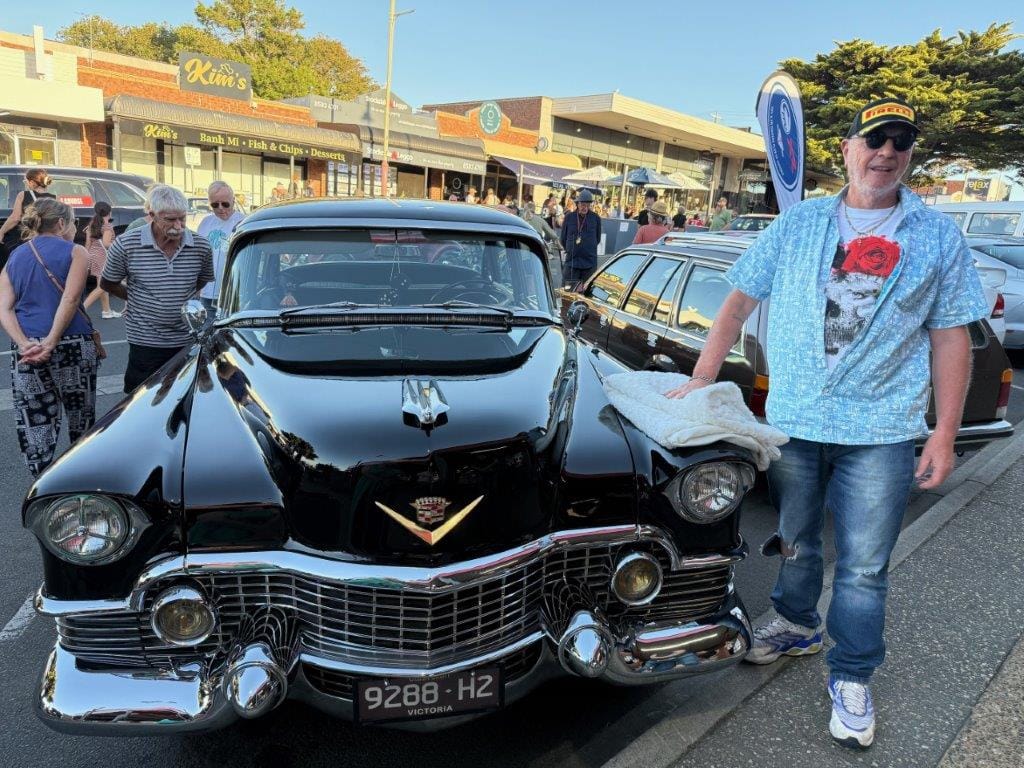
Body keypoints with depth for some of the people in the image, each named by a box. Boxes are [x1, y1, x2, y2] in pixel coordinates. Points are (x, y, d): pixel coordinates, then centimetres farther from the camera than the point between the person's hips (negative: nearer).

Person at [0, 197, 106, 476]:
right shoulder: (75, 252, 1)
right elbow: (70, 300, -14)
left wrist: (25, 344, -10)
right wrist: (51, 342, -16)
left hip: (26, 351, 4)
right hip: (73, 346, -3)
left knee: (34, 425, 7)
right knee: (81, 421, 11)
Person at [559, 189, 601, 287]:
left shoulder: (595, 218, 2)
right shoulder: (569, 217, 2)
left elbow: (597, 238, 14)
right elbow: (563, 238, 12)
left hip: (589, 261, 0)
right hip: (571, 260, 0)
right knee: (568, 289, -2)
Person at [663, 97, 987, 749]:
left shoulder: (938, 235, 2)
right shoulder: (798, 224, 4)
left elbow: (951, 337, 2)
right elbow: (740, 301, 5)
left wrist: (945, 434, -3)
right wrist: (701, 380, -1)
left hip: (880, 431, -1)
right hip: (792, 420, 2)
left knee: (864, 567, 6)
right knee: (795, 542, 18)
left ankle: (852, 678, 26)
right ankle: (798, 624, 43)